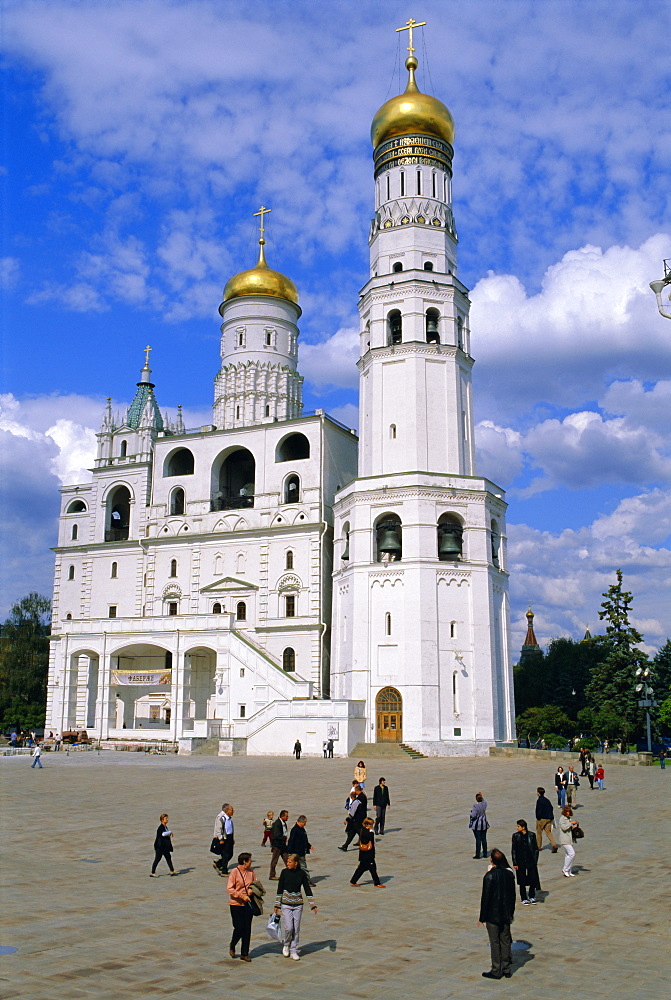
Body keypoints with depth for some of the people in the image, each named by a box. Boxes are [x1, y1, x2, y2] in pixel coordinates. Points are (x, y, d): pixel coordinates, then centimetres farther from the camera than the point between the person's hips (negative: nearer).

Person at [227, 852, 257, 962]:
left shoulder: (250, 871, 4)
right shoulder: (235, 872, -12)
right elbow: (229, 889, -15)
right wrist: (242, 896, -20)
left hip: (248, 904, 5)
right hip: (236, 904, -5)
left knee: (247, 929, 6)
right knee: (239, 928, -4)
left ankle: (244, 954, 18)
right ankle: (232, 946, 26)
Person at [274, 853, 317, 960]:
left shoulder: (302, 873, -4)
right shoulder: (285, 872, -5)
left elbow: (308, 889, 2)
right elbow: (280, 889, 2)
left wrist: (313, 905, 1)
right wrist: (277, 905, 5)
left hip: (298, 904, 1)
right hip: (286, 904, -1)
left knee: (296, 929, 3)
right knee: (289, 928, -10)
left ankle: (293, 950, 18)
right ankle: (286, 945, 18)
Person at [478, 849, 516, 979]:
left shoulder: (489, 876, -19)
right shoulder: (509, 874, -2)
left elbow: (485, 897, -15)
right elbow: (513, 895, 6)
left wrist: (482, 917, -7)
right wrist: (511, 913, 18)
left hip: (493, 915, -5)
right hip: (506, 915, 5)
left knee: (495, 943, 4)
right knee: (505, 941, 14)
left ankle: (496, 971, 10)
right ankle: (506, 969, 21)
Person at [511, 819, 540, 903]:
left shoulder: (531, 835, -3)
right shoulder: (516, 836, -3)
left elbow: (536, 849, 3)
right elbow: (514, 850, -1)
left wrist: (535, 861, -3)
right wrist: (515, 863, -5)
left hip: (531, 861, 0)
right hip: (520, 862, 0)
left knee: (533, 879, 4)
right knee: (522, 881, 6)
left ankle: (532, 897, 24)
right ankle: (524, 898, 20)